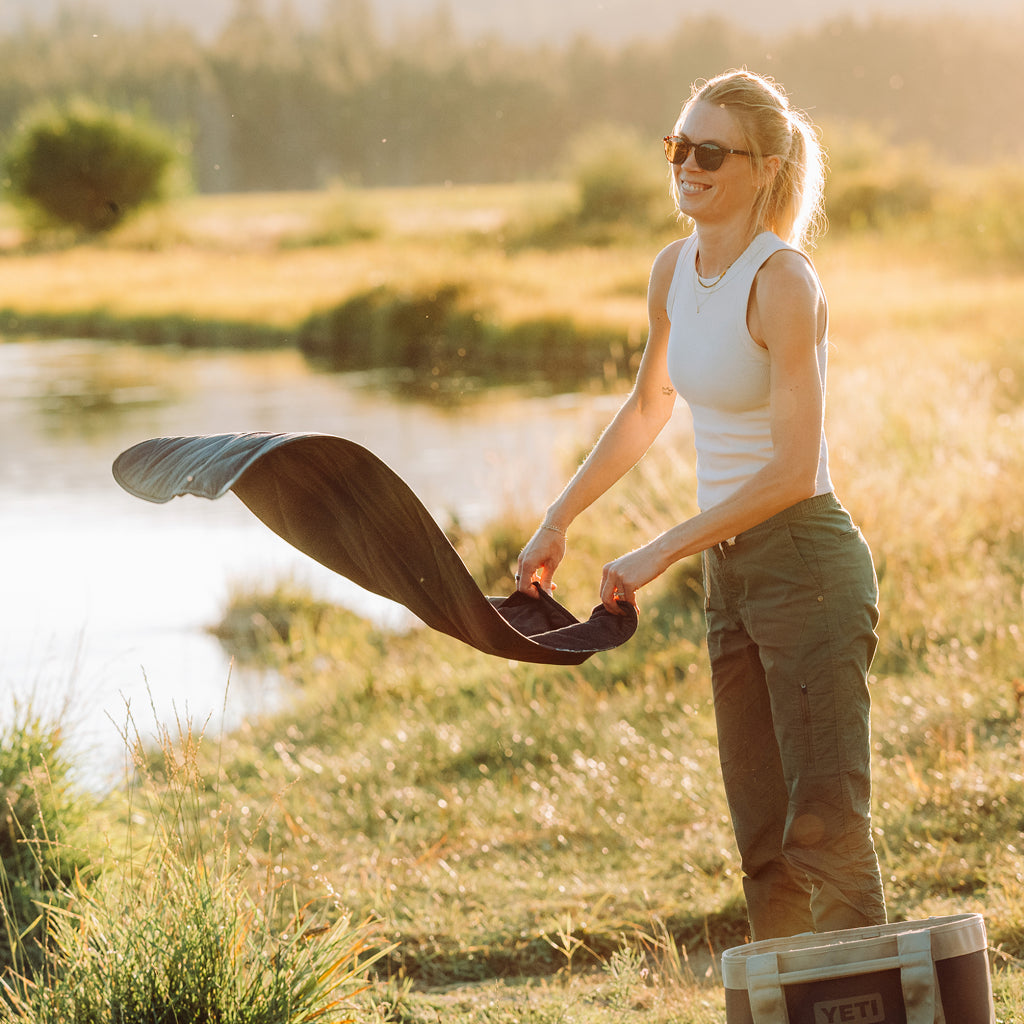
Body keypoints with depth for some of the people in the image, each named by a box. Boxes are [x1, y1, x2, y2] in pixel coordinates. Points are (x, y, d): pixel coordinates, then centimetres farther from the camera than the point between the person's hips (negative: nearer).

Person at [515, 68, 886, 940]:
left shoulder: (782, 282, -17)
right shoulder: (674, 272, 7)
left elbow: (793, 471, -21)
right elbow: (649, 407, 25)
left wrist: (657, 555, -19)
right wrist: (558, 521, 23)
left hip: (806, 561, -8)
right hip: (730, 571, 8)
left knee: (826, 827, -10)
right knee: (764, 842, 9)